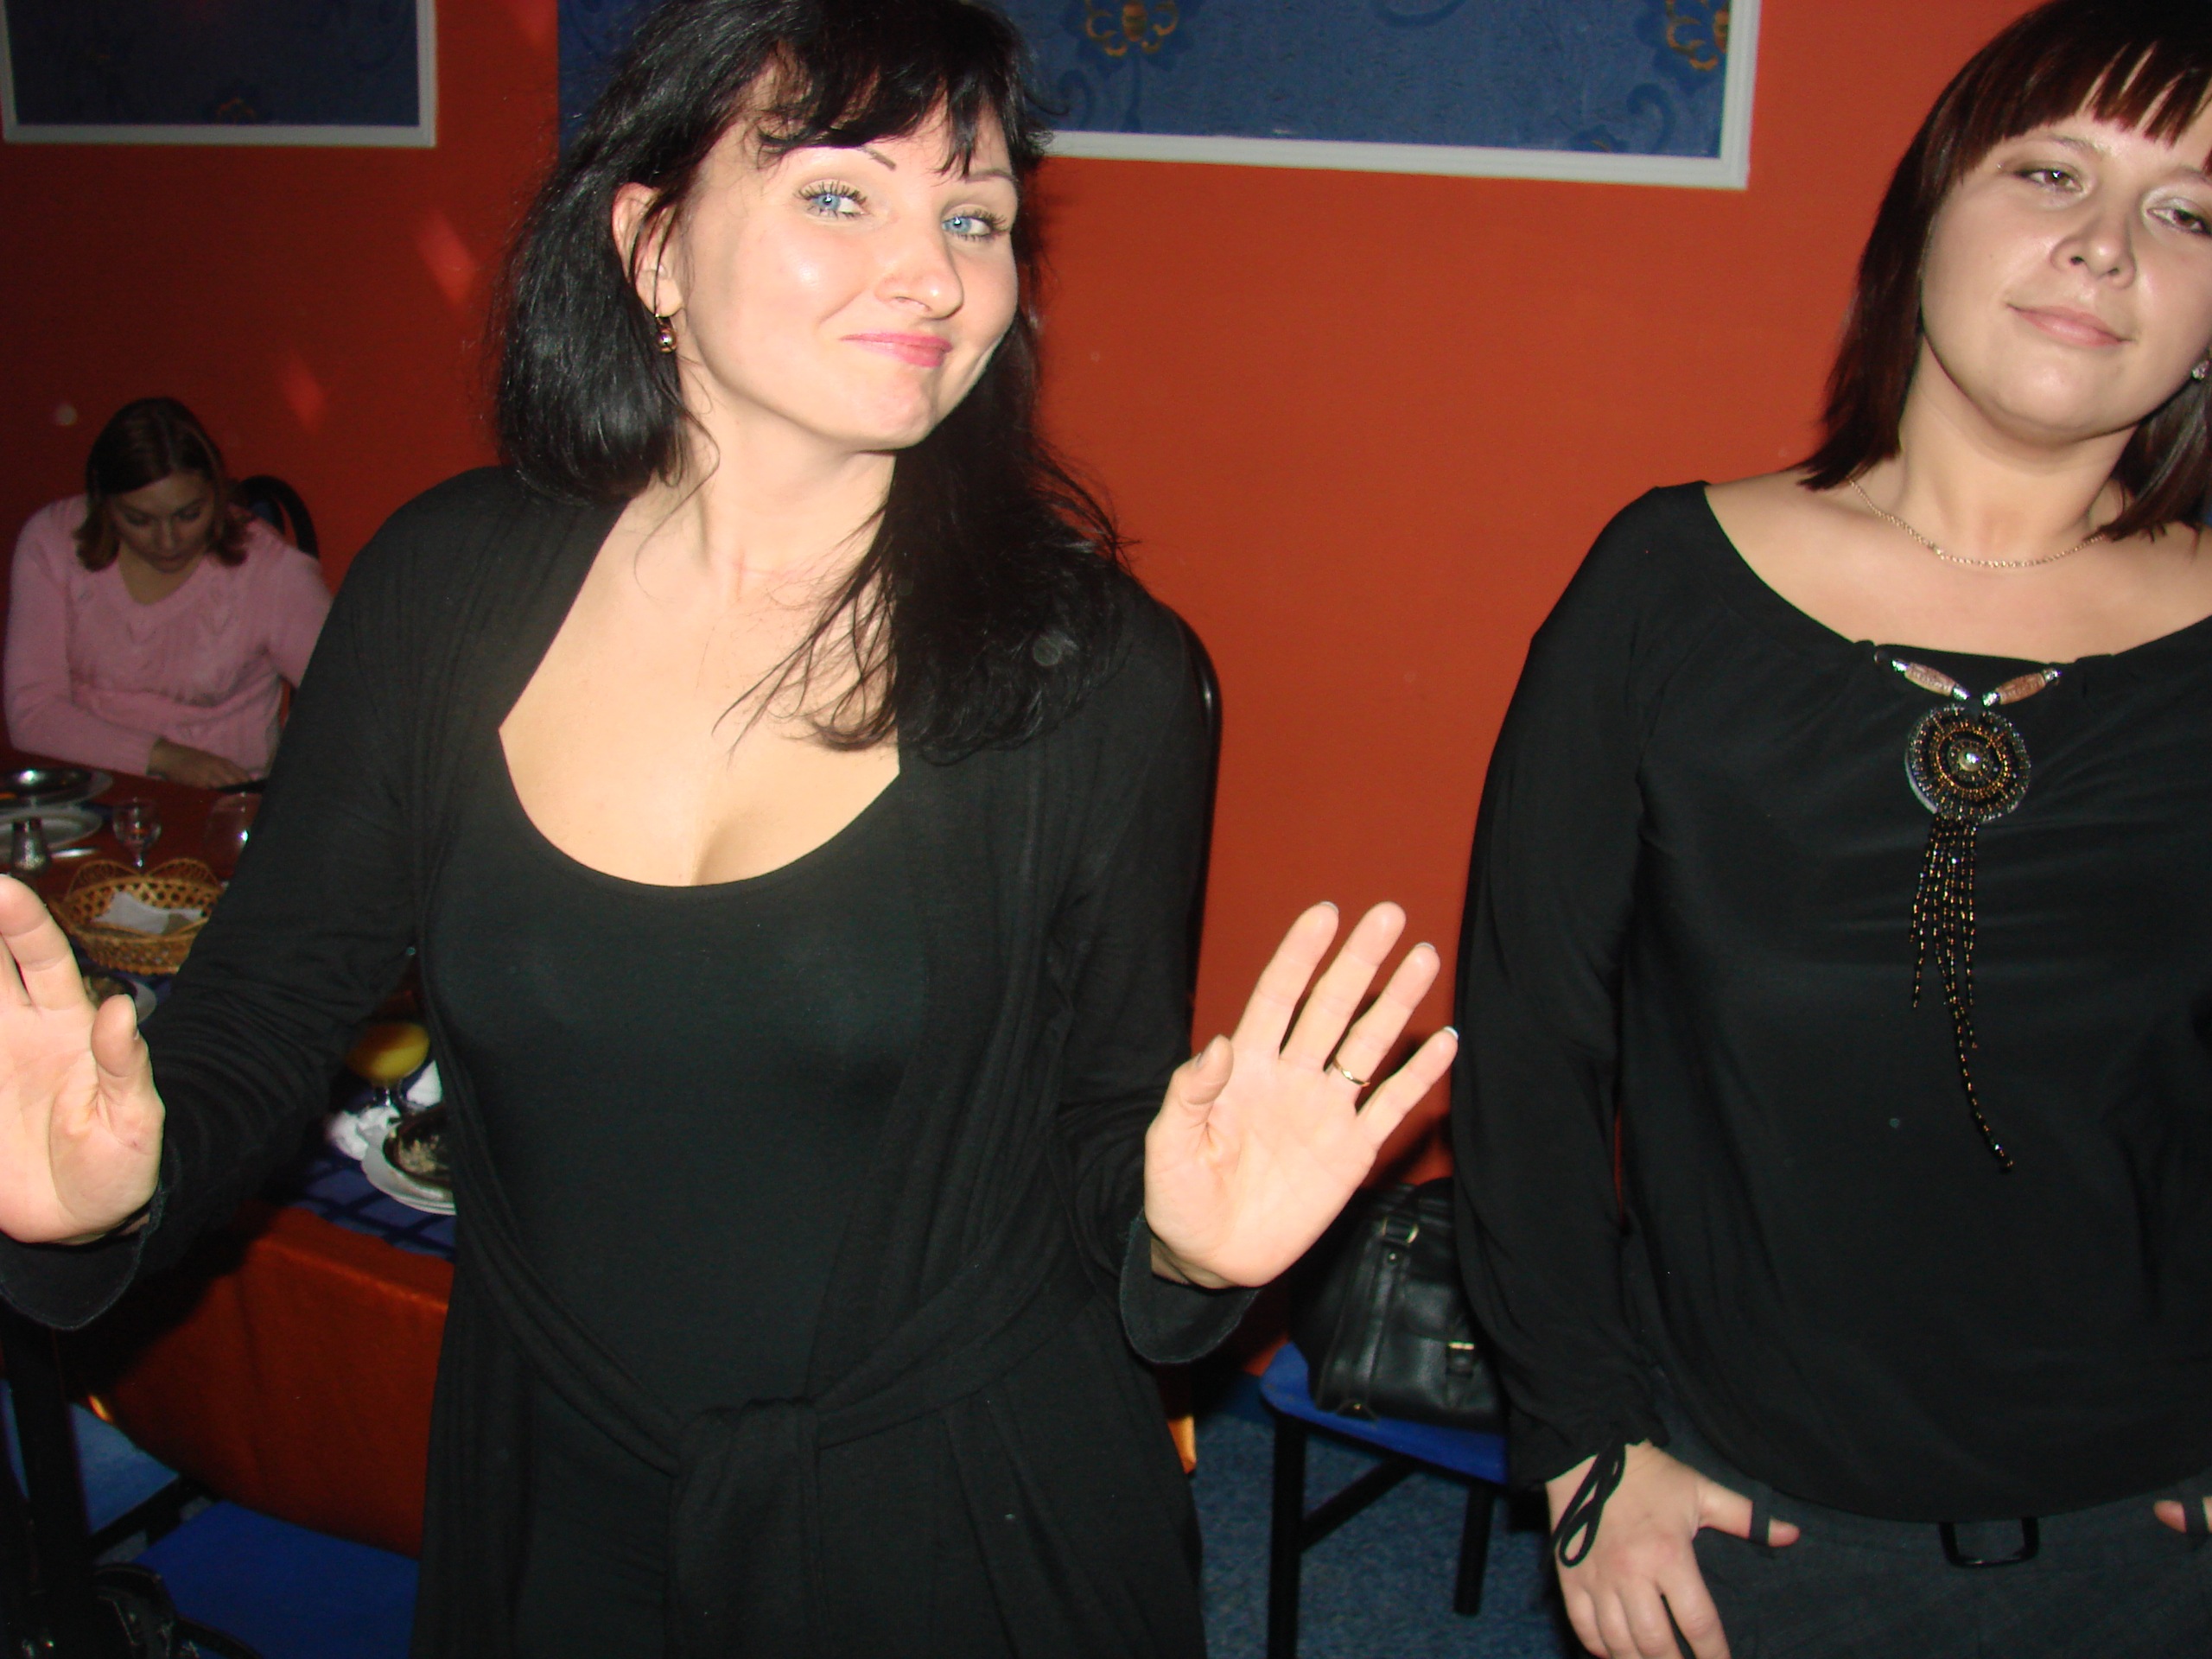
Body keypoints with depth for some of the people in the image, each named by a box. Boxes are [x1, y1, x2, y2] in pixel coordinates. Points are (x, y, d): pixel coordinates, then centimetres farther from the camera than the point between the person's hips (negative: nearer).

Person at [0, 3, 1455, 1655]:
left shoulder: (1094, 672, -14)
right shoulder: (444, 588, -8)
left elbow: (1105, 1129, -6)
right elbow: (263, 1007, -2)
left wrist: (1174, 1240, -27)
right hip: (554, 1509, 3)